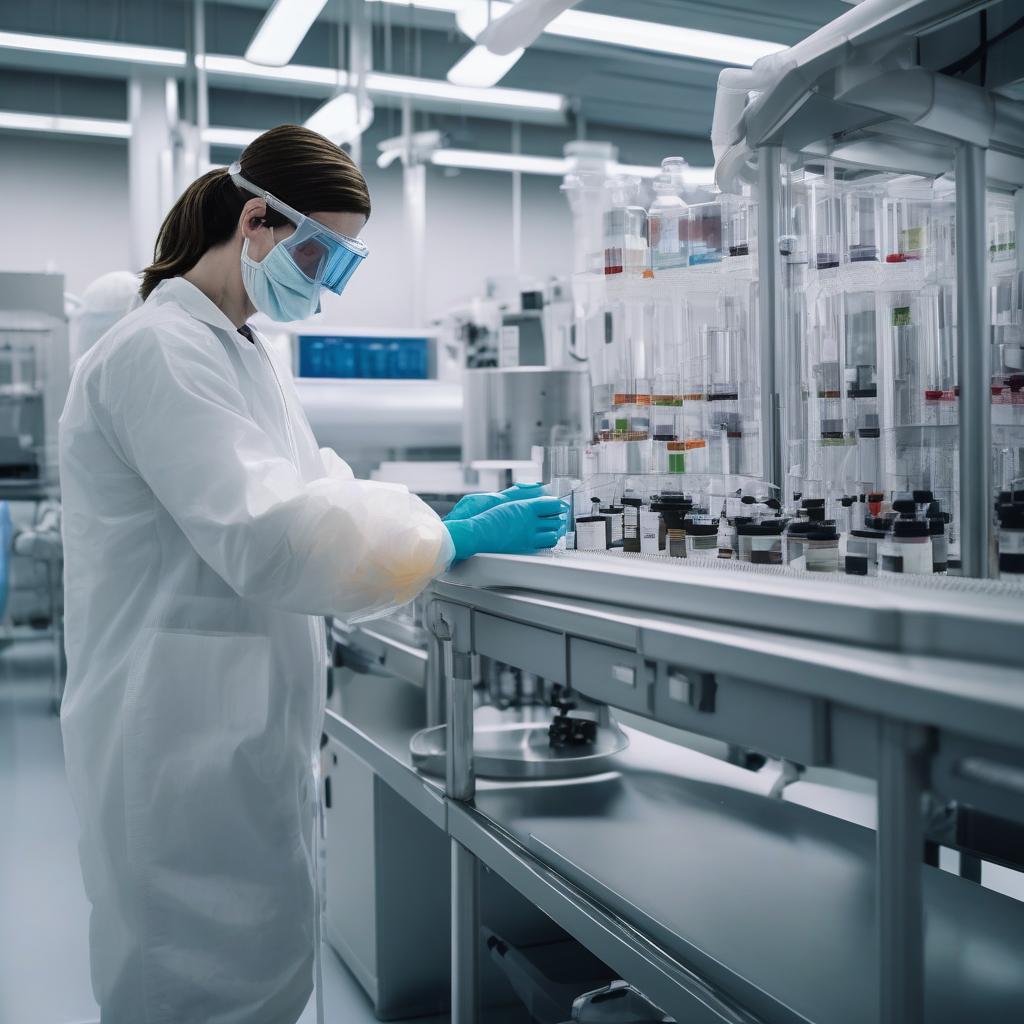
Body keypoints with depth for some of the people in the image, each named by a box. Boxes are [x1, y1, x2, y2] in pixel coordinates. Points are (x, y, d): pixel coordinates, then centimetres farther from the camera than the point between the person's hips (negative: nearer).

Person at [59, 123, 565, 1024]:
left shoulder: (238, 355, 15)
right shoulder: (159, 351, -16)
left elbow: (311, 488, 15)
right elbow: (265, 536, -24)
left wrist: (448, 523, -1)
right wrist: (454, 539, -18)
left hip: (241, 736, 10)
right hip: (189, 743, -9)